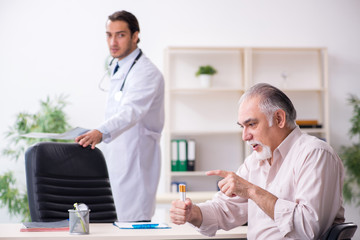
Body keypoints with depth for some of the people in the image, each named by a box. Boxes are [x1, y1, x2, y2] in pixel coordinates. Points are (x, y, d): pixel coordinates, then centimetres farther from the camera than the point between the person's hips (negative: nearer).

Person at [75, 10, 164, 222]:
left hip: (135, 162, -9)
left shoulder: (146, 72, -16)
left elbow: (131, 111, -34)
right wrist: (98, 135, 16)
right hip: (117, 161, 9)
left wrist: (101, 132, -49)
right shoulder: (119, 69, 15)